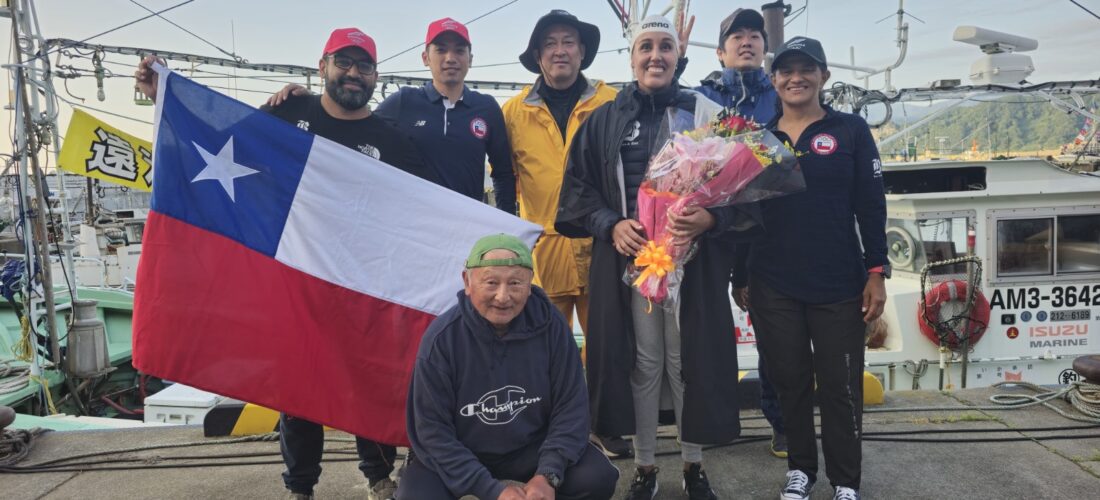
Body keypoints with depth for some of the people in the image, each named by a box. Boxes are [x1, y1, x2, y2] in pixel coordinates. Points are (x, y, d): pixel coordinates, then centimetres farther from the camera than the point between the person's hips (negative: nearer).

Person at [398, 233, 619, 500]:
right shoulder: (441, 338, -21)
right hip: (456, 455, -1)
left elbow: (571, 405, -9)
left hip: (533, 445, 2)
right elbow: (433, 430, -17)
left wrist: (548, 474, -22)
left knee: (599, 479, -19)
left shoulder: (549, 324, -15)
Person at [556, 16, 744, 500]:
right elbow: (578, 188, 7)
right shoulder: (604, 120, 9)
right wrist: (611, 224, -10)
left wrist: (710, 218, -17)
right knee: (639, 365, 9)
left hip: (692, 259, 0)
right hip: (628, 259, 1)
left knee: (690, 363, 7)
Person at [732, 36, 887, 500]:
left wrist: (876, 272, -5)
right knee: (790, 381, 11)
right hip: (772, 287, 2)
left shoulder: (851, 130, 2)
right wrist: (739, 278, 6)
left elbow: (871, 205, 0)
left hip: (839, 285, -1)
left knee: (840, 385, 6)